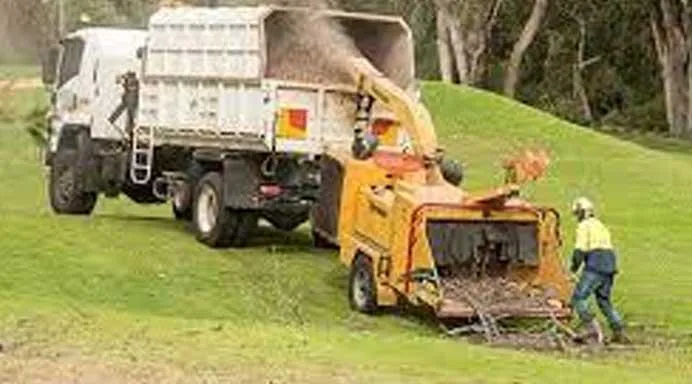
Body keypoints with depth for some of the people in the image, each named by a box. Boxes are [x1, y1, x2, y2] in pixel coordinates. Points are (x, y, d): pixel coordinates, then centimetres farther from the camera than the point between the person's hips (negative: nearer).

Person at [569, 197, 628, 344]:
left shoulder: (584, 226, 0)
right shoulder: (600, 226, 26)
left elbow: (580, 249, -11)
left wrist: (575, 266, 4)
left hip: (595, 266, -8)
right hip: (610, 265, 8)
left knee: (578, 298, -7)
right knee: (604, 301, 17)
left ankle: (592, 327, -23)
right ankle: (619, 333, 9)